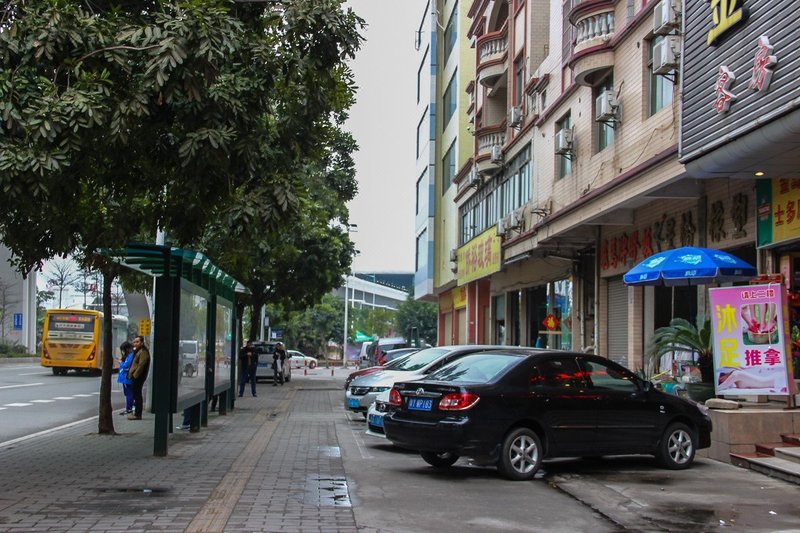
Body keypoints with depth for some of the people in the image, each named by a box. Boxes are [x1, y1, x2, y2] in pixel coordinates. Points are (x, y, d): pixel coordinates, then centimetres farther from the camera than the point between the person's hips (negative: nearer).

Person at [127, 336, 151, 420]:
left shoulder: (143, 352, -14)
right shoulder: (138, 351, 19)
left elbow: (141, 365, -21)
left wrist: (135, 375, -21)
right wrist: (131, 374, 17)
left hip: (138, 377, -11)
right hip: (135, 377, 11)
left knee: (137, 395, -9)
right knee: (136, 395, 12)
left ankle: (137, 414, -8)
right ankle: (137, 413, 17)